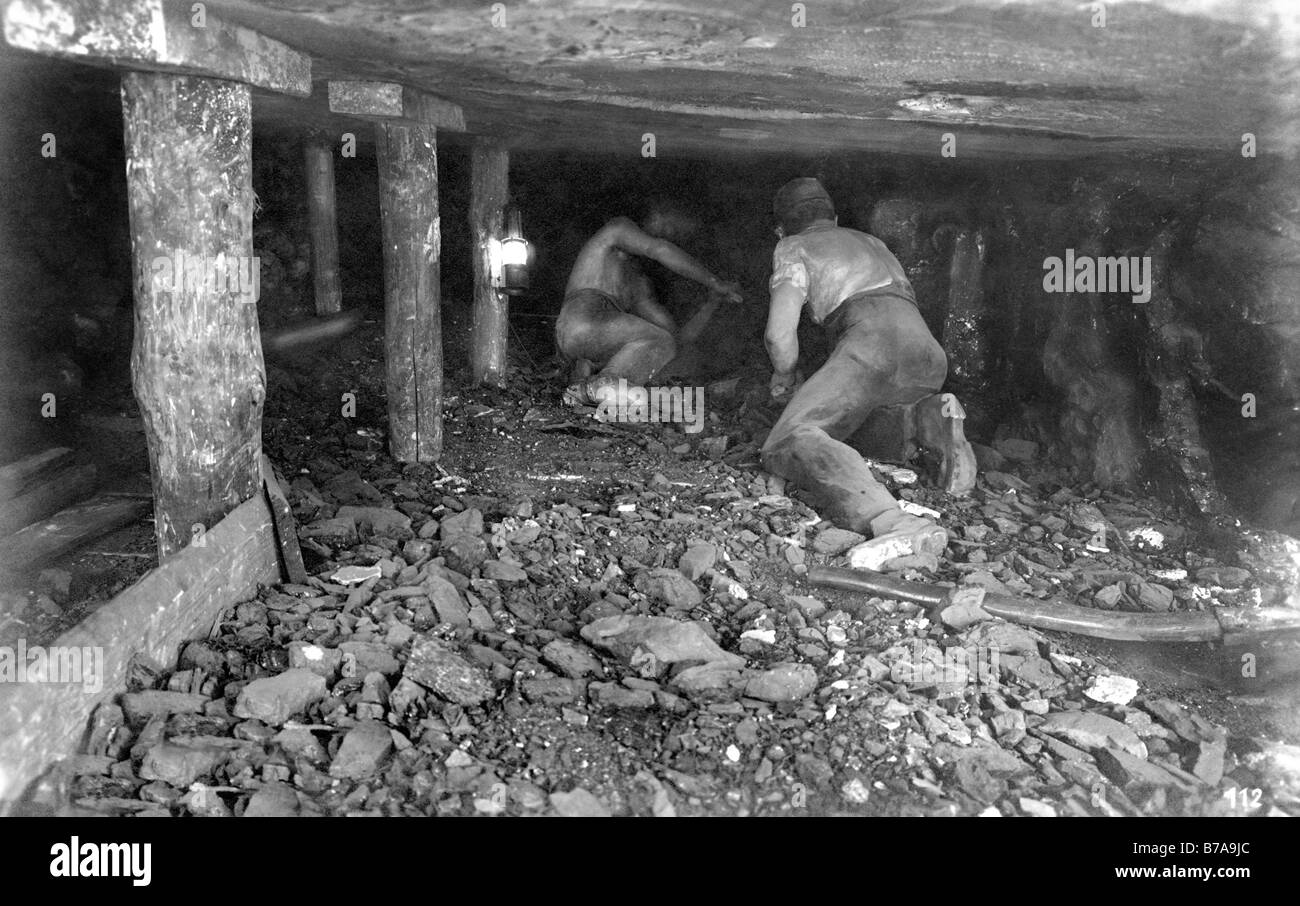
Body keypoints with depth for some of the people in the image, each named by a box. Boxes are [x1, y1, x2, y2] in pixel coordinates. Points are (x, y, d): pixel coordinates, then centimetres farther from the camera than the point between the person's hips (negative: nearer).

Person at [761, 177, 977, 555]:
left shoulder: (794, 247, 17)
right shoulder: (871, 242, 37)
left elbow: (780, 333, 4)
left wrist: (784, 375, 26)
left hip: (872, 342, -7)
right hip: (930, 356, 7)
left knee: (788, 445, -16)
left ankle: (888, 522, -44)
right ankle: (935, 420, 2)